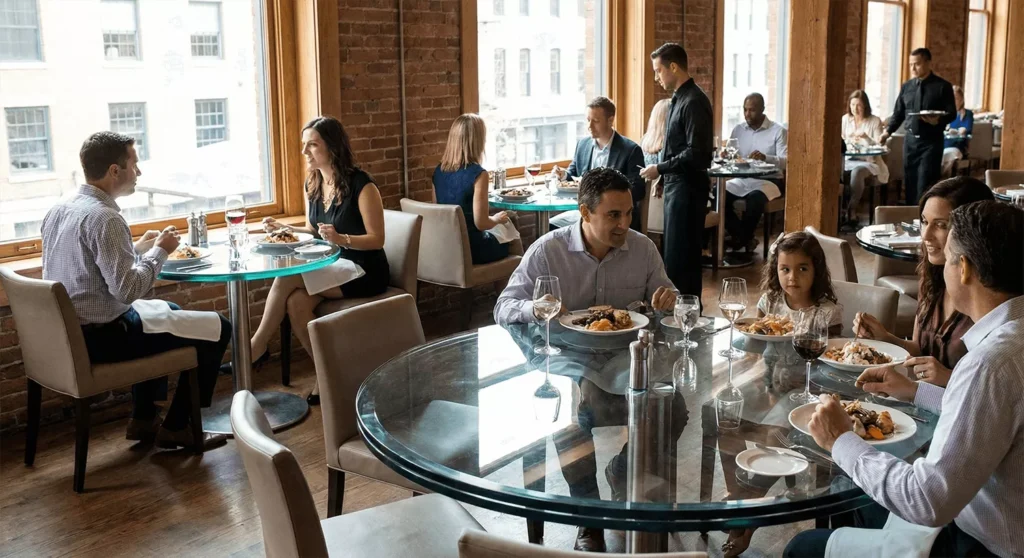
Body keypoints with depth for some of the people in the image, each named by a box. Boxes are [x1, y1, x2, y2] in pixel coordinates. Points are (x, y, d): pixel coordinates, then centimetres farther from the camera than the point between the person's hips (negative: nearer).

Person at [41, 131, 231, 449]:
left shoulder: (59, 210, 6)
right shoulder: (103, 218, -23)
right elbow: (128, 290, -27)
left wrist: (137, 250, 11)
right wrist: (160, 252, -12)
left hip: (65, 333, 10)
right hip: (98, 339, -10)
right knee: (217, 328, -3)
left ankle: (144, 418, 32)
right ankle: (177, 427, 9)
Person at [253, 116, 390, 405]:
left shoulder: (361, 185, -16)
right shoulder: (312, 183, 6)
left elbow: (377, 239, -17)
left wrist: (341, 238, -33)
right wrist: (285, 229, -2)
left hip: (363, 272, -7)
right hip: (331, 268, 7)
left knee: (287, 279, -26)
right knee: (296, 302, -26)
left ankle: (258, 345, -9)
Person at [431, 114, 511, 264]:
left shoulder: (439, 171, 0)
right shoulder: (477, 174, -21)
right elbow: (481, 223, -21)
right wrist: (497, 219, 1)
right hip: (469, 248, -6)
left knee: (499, 236, 31)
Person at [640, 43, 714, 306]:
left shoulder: (694, 102, -16)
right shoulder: (678, 99, 13)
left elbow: (697, 154, -22)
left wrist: (659, 169, -16)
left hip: (688, 188, -10)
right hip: (676, 185, 10)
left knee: (681, 255, -5)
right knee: (673, 252, 15)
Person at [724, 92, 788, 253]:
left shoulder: (778, 131, -4)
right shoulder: (738, 130, 10)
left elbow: (785, 161, -14)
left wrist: (765, 157, -34)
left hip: (767, 181, -4)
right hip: (741, 180, 5)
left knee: (755, 199, -37)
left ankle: (741, 240, -13)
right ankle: (745, 239, -14)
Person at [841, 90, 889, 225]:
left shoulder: (875, 121, 3)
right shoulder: (845, 119, 13)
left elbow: (880, 146, -2)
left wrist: (866, 137, -19)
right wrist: (848, 141, -10)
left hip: (869, 162, -3)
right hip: (848, 160, 3)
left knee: (857, 171, -39)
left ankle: (852, 209, -30)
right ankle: (842, 207, -26)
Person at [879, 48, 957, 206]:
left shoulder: (943, 86, -4)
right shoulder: (906, 87, 9)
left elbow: (951, 113, -6)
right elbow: (898, 113, 13)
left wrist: (938, 120, -26)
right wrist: (888, 131, 2)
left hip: (931, 141, -5)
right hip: (910, 140, 5)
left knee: (925, 183, -8)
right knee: (910, 181, 10)